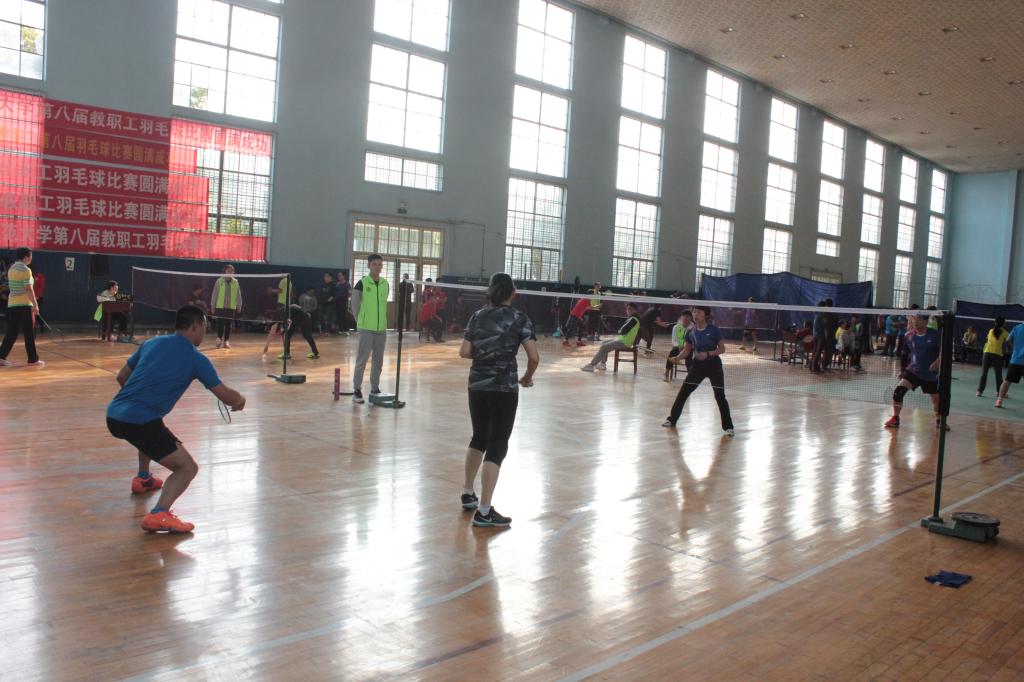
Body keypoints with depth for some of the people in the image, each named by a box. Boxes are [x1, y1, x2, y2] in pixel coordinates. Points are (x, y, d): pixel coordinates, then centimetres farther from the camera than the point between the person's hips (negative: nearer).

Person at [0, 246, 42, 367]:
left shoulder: (11, 269, 13)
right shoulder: (25, 270, -11)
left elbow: (12, 288, 19)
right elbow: (28, 289, -18)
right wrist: (35, 304, -16)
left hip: (11, 304, 8)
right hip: (25, 305, -7)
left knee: (11, 333, 10)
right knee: (29, 334, 0)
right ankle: (33, 359, 4)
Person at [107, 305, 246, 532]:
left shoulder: (152, 343, 14)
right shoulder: (196, 359, -3)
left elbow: (121, 377, 23)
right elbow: (226, 396, -1)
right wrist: (241, 400, 22)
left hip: (114, 414, 8)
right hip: (139, 422, -8)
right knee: (188, 468, -2)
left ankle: (143, 479, 51)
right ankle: (158, 515, -22)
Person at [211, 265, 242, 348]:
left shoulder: (235, 282, 4)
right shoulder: (219, 281, -1)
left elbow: (238, 295, 8)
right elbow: (214, 294, 2)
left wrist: (239, 306, 8)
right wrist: (212, 306, 3)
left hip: (231, 307, 2)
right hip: (220, 306, -2)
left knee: (228, 324, 4)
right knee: (220, 323, -6)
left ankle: (226, 341, 12)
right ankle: (219, 338, 12)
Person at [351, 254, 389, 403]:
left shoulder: (385, 284, 7)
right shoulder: (362, 283, -6)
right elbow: (355, 305, 0)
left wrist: (380, 321, 12)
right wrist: (362, 322, 3)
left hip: (381, 328, 5)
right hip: (366, 328, -5)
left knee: (378, 361, 10)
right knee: (362, 360, -3)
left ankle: (375, 388, 20)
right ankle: (357, 390, 4)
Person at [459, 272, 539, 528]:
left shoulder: (478, 316, 5)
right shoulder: (519, 318, -6)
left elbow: (464, 352, 3)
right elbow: (534, 357, -12)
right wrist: (527, 378, 6)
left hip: (477, 385, 5)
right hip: (504, 388, -4)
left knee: (479, 438, 23)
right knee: (497, 446, -1)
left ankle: (468, 494, 35)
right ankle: (483, 511, -3)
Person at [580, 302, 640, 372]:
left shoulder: (633, 320, -16)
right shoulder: (630, 319, 16)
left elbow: (623, 331, -21)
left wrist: (620, 331, 0)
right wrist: (621, 331, -1)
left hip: (625, 342, -11)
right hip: (622, 339, 11)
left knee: (604, 347, -15)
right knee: (604, 343, 20)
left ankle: (591, 365, -14)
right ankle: (602, 364, 17)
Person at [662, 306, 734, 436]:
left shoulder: (714, 330, -14)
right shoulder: (691, 332, -3)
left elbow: (722, 349, -8)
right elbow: (687, 350, 6)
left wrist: (708, 354, -24)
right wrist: (678, 357, -13)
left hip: (713, 366, -3)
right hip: (698, 365, 3)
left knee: (720, 396, -4)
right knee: (683, 392, 1)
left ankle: (728, 427, 9)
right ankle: (672, 419, 15)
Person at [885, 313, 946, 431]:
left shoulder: (935, 334, -8)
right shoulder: (909, 336, 1)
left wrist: (938, 361, -30)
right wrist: (903, 371, 16)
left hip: (931, 374, -1)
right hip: (913, 371, 1)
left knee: (937, 399, 12)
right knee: (899, 390, -21)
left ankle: (939, 421, 41)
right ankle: (895, 419, -9)